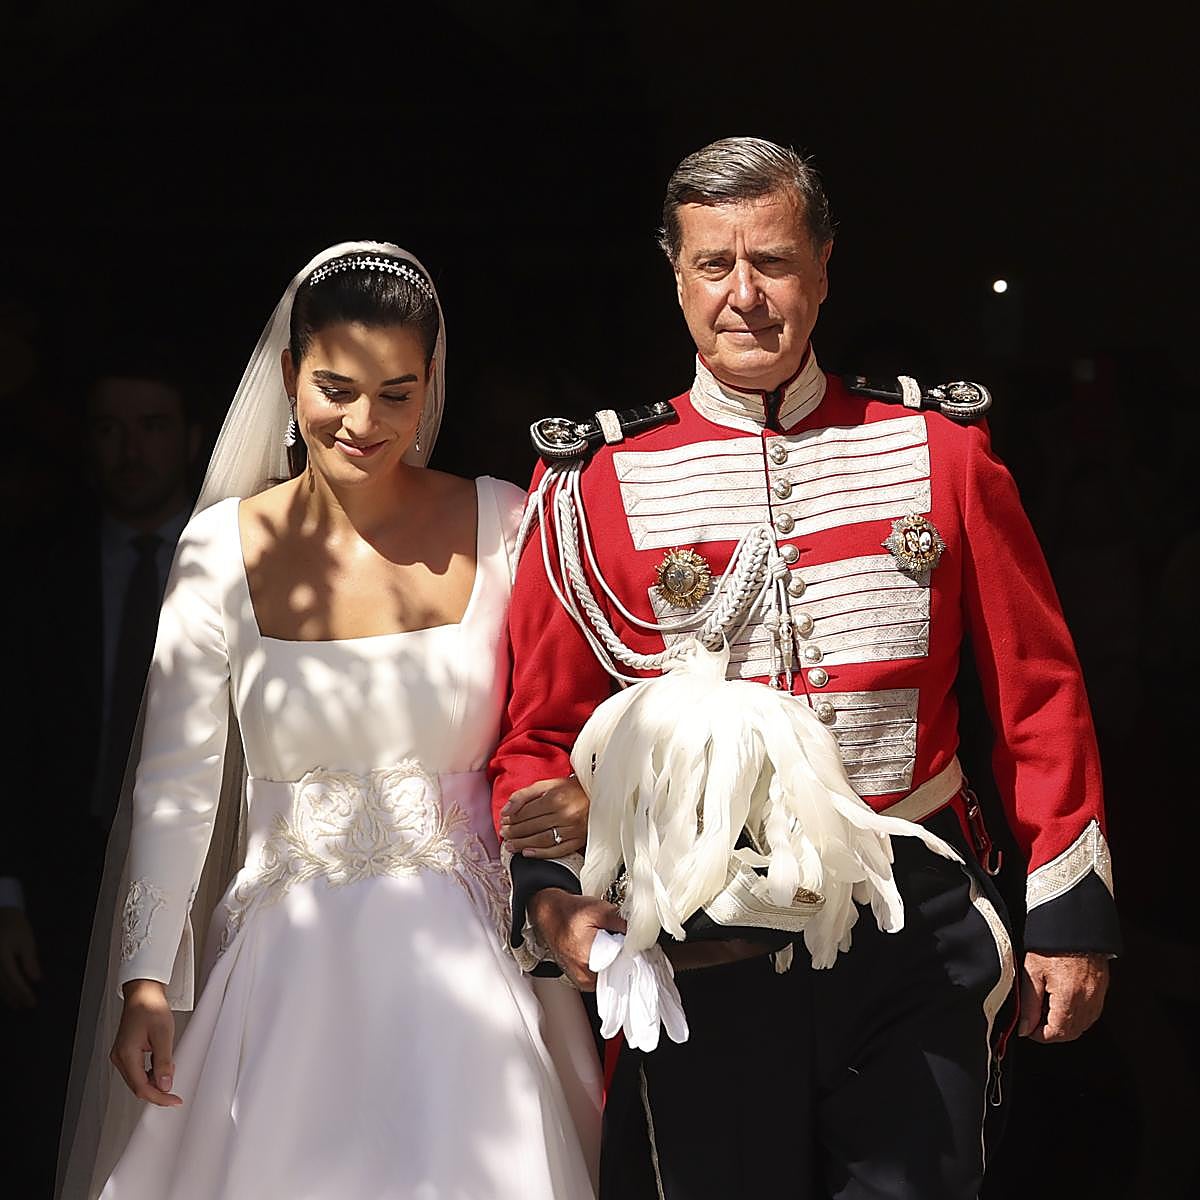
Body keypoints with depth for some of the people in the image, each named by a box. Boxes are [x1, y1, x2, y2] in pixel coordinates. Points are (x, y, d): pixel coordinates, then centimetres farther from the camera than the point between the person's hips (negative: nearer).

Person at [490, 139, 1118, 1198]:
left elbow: (1039, 695, 8)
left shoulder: (939, 455, 5)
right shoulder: (599, 488, 2)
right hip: (698, 962, 0)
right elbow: (540, 733, 5)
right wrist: (552, 899, -12)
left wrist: (1071, 914, 6)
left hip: (921, 955, 1)